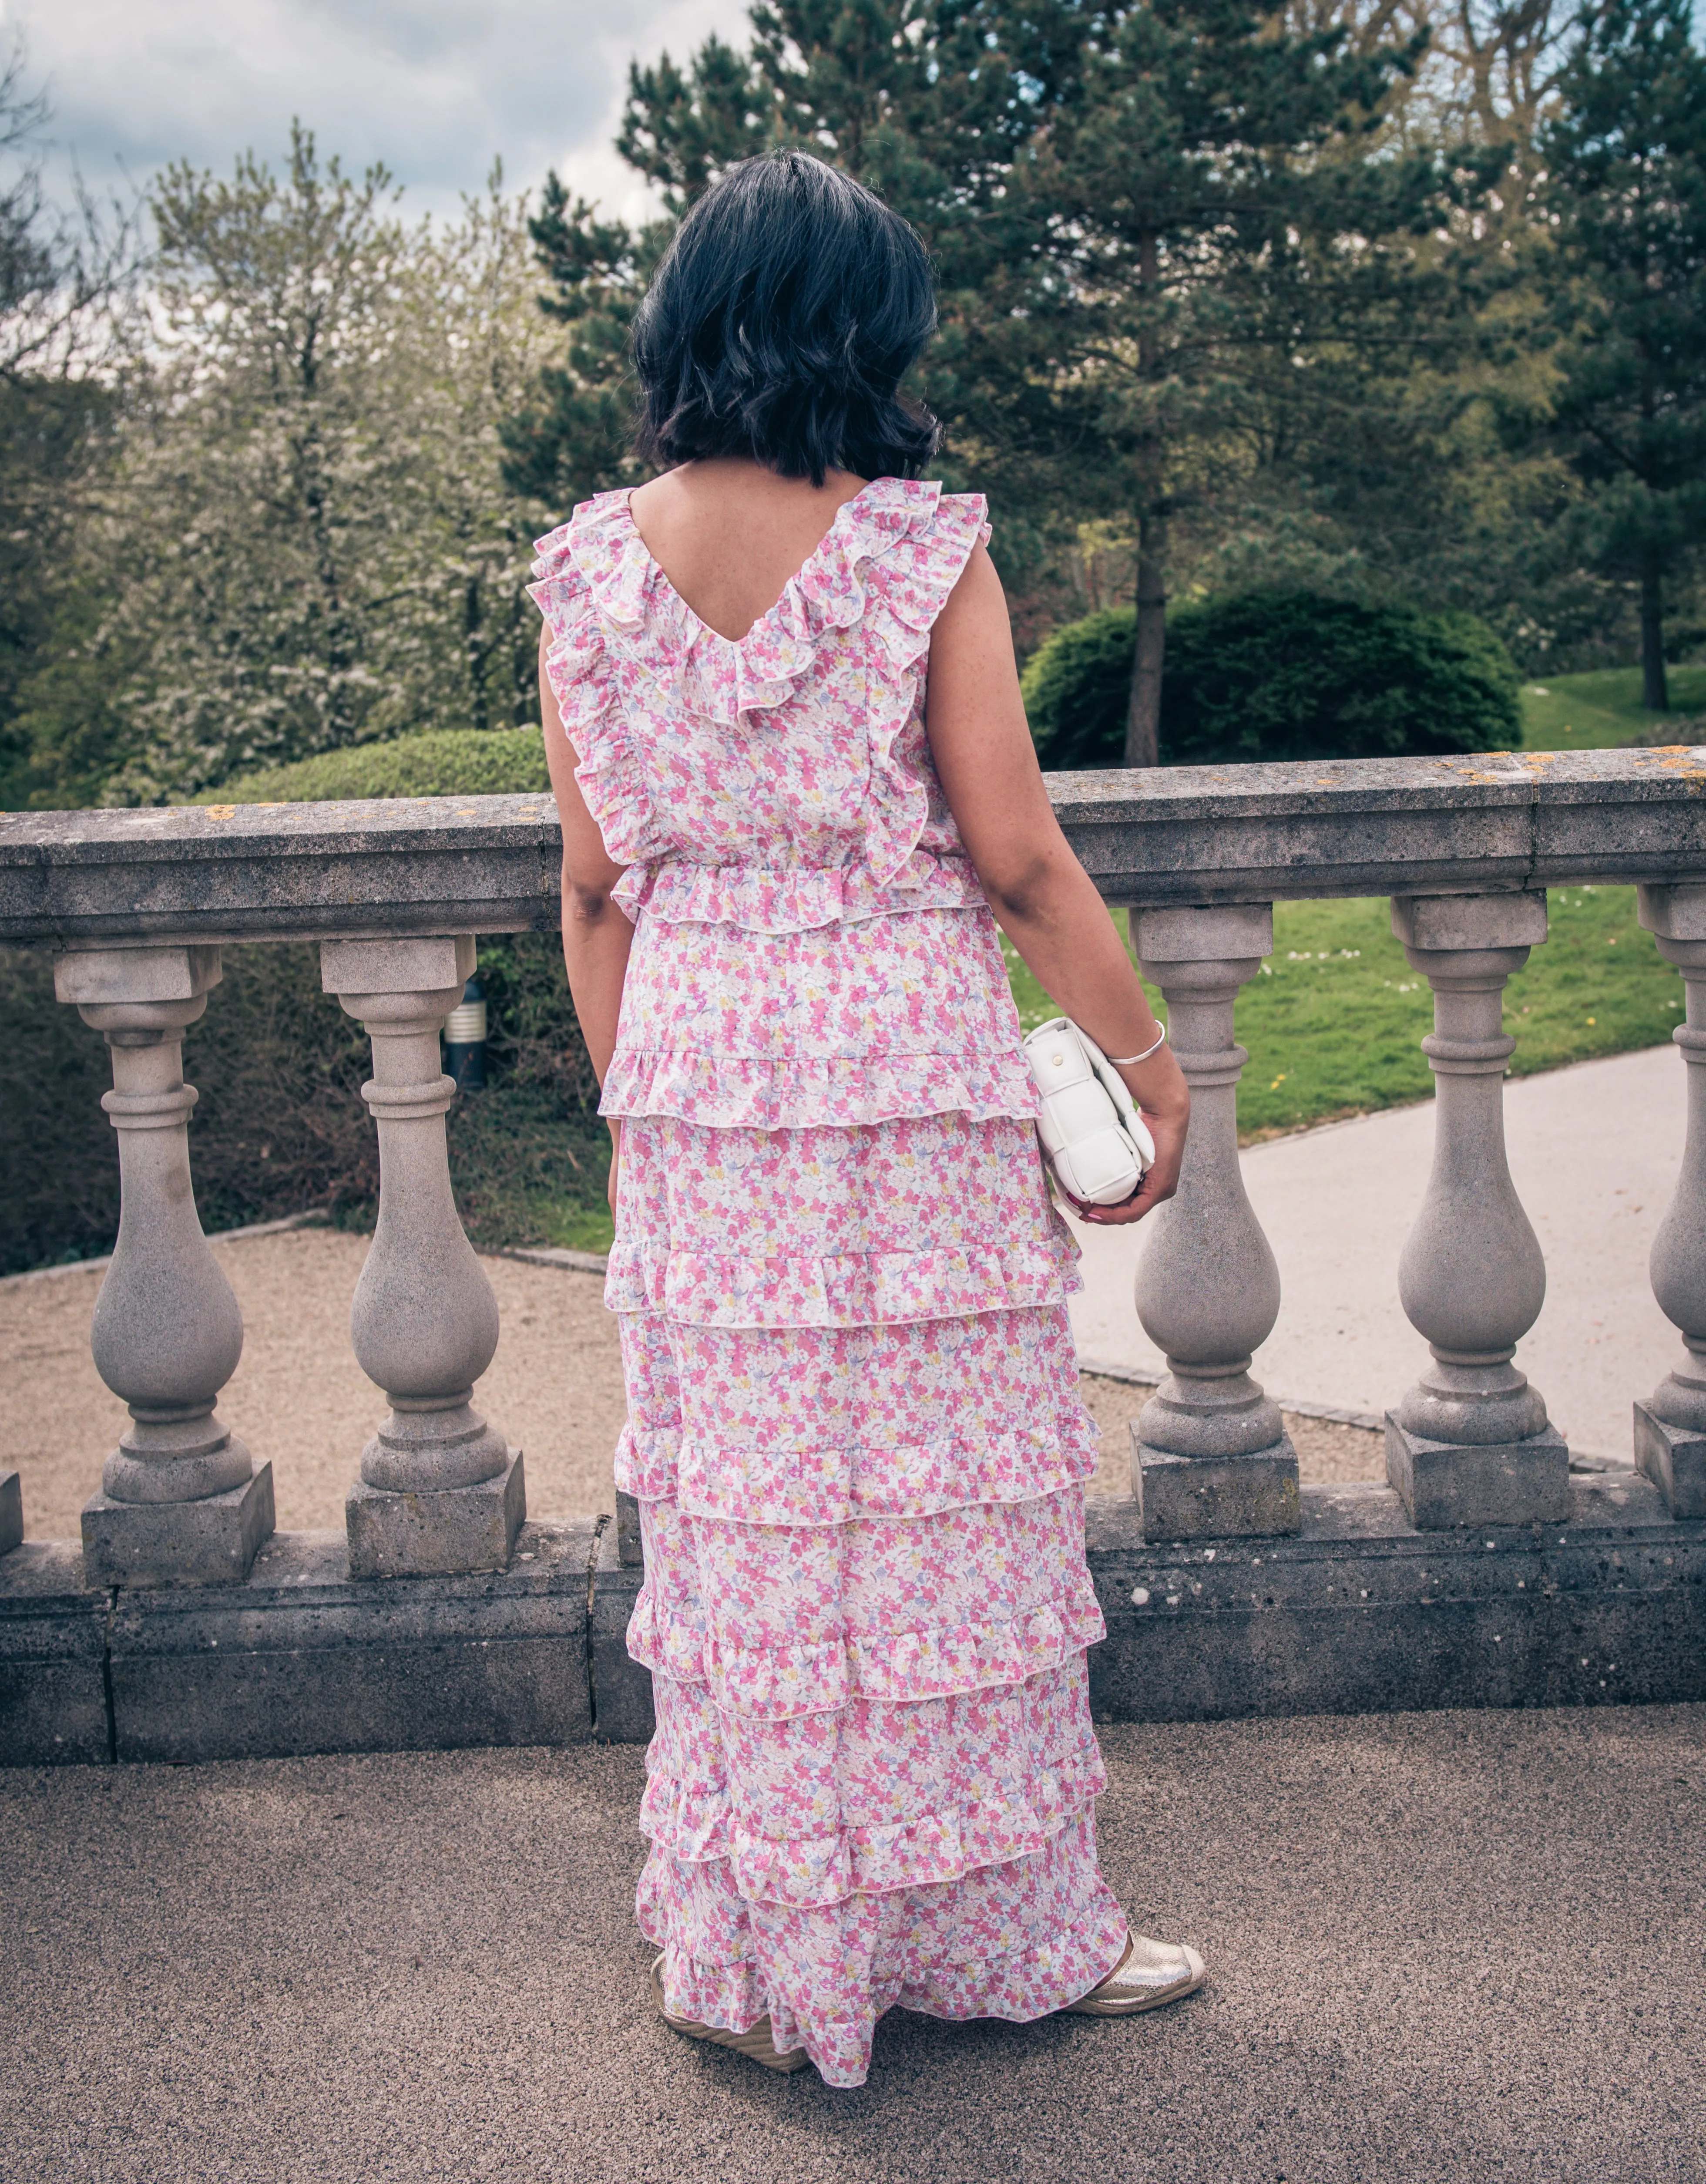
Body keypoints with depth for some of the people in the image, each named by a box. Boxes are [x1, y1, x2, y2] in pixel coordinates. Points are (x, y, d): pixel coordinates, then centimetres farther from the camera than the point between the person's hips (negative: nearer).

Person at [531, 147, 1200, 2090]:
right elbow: (1019, 861, -8)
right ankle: (990, 1933, 24)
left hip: (693, 1079, 4)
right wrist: (1148, 1061, 3)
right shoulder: (923, 549, -9)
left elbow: (595, 887, 5)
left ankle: (751, 1952, 26)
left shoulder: (589, 567, 2)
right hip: (914, 1073, -3)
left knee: (736, 1512, 13)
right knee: (943, 1502, 8)